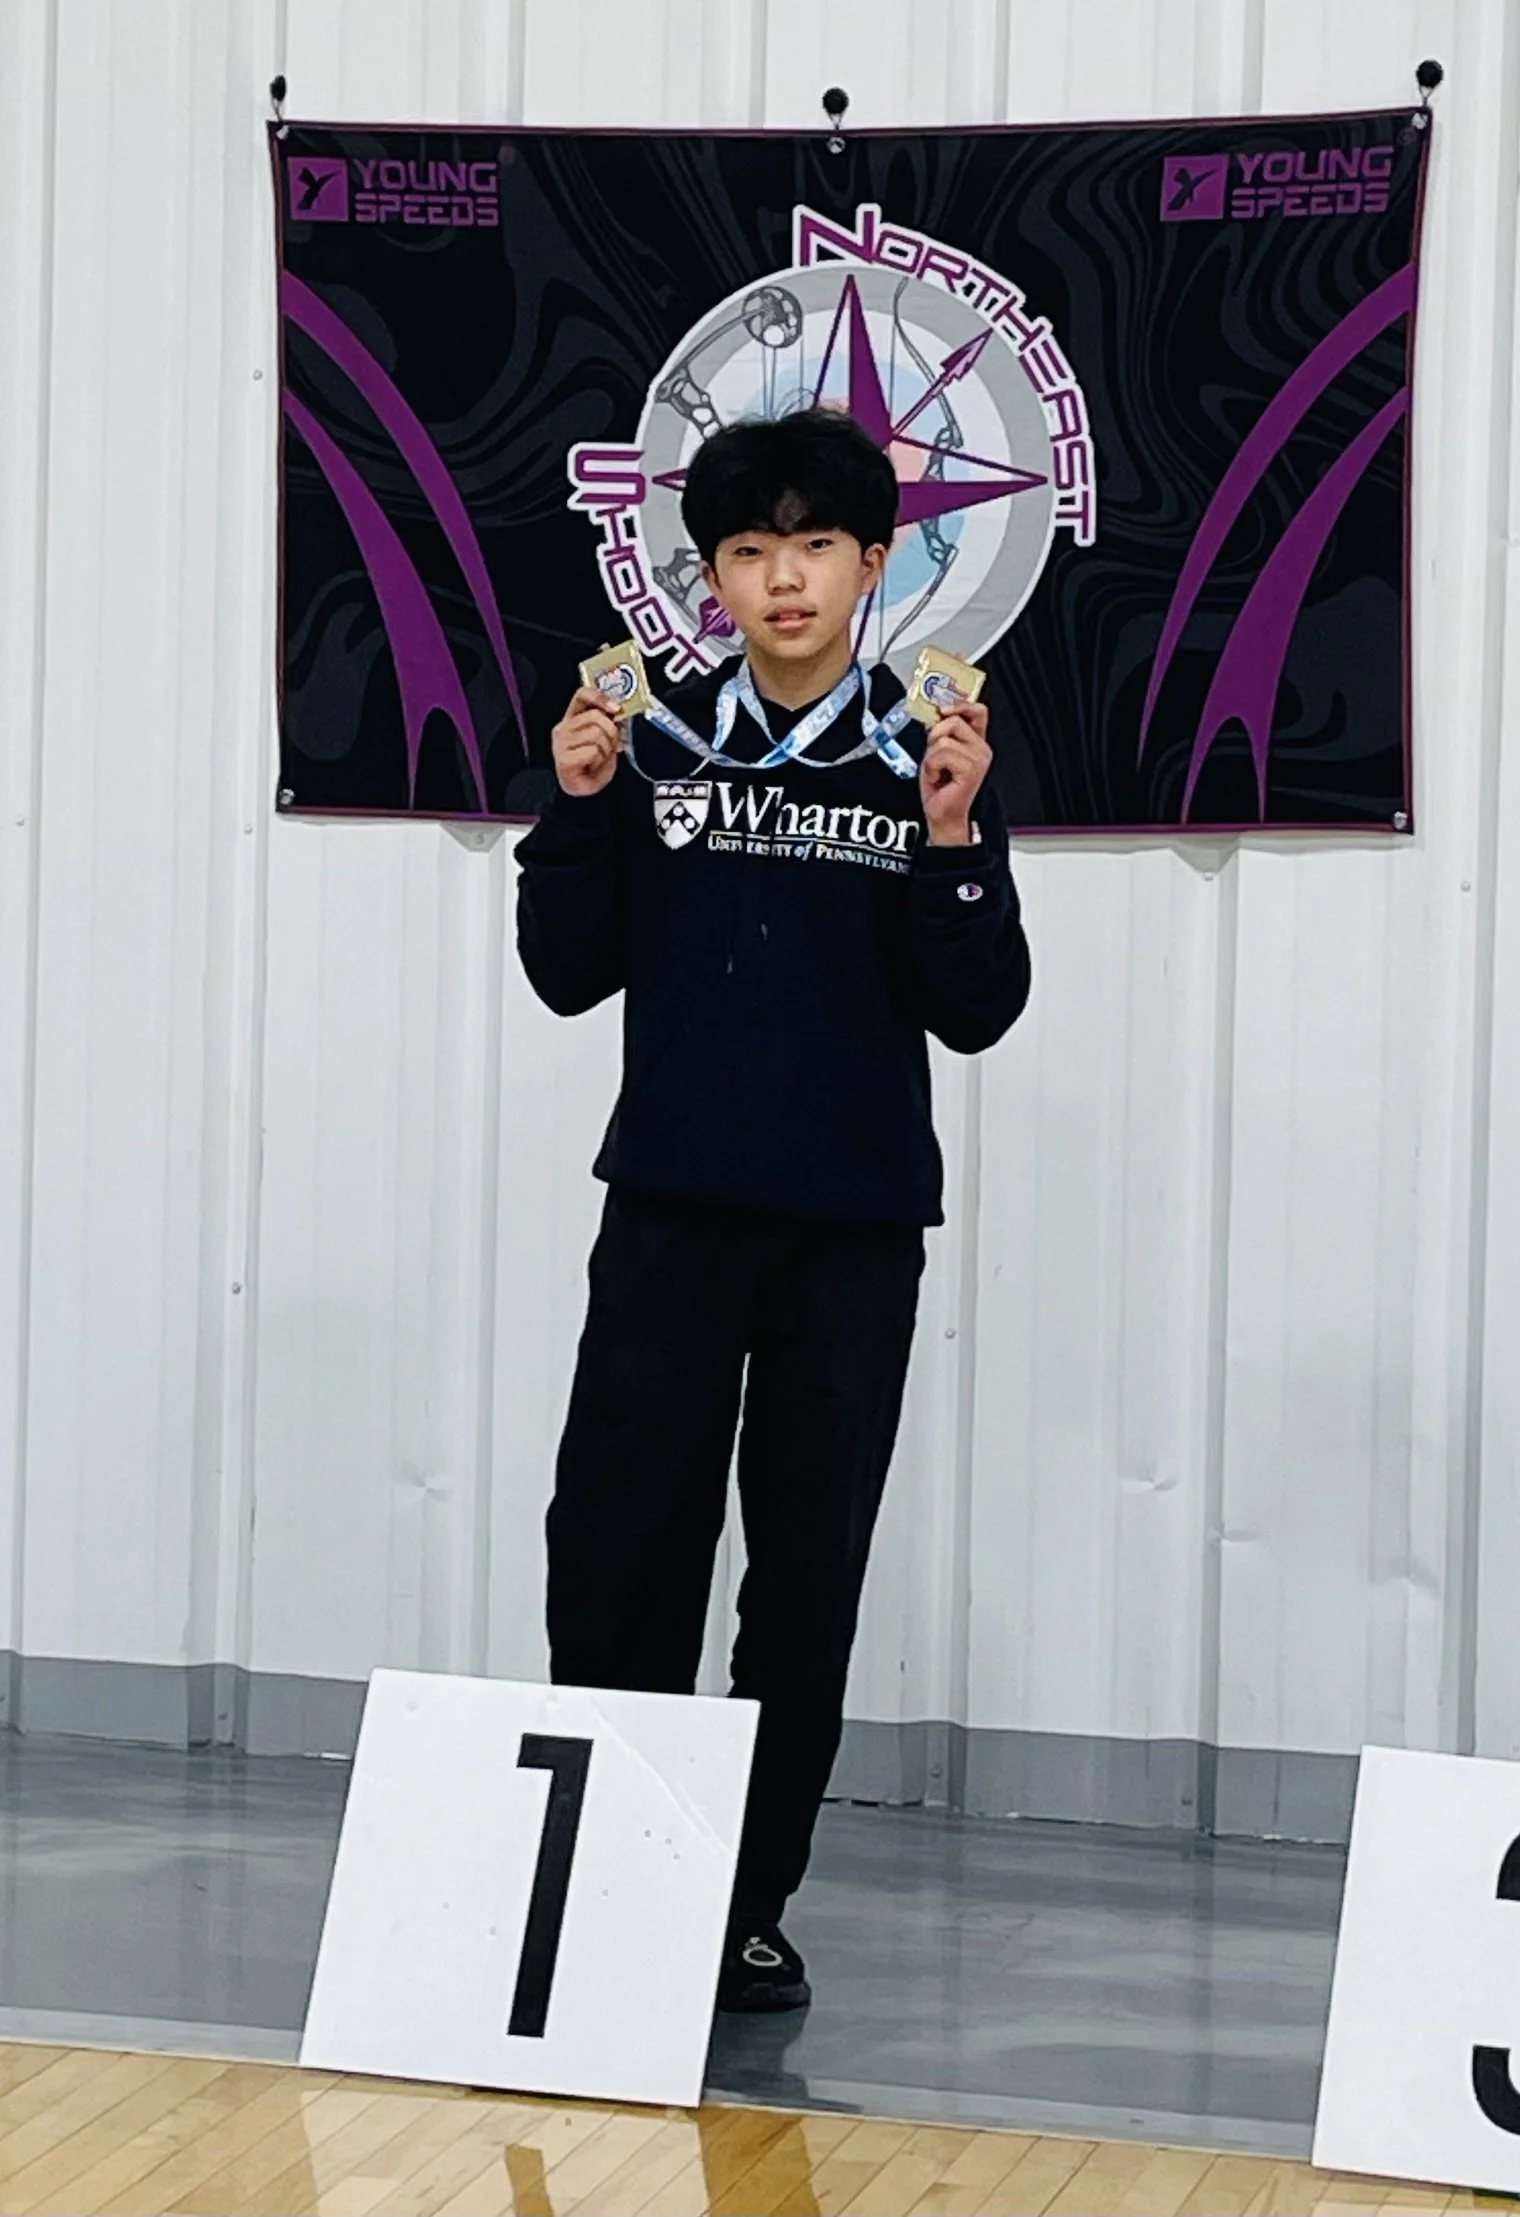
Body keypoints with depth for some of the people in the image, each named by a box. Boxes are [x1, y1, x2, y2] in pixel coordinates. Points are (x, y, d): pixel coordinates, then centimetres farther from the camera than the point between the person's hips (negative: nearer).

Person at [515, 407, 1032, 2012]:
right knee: (617, 1548, -4)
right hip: (673, 1212, 0)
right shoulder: (655, 745, 4)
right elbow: (571, 975, 5)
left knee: (808, 1572, 5)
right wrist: (576, 808, -8)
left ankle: (752, 1898, 12)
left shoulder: (928, 763, 2)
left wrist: (951, 838, -15)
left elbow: (977, 1013, -2)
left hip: (854, 1228, 0)